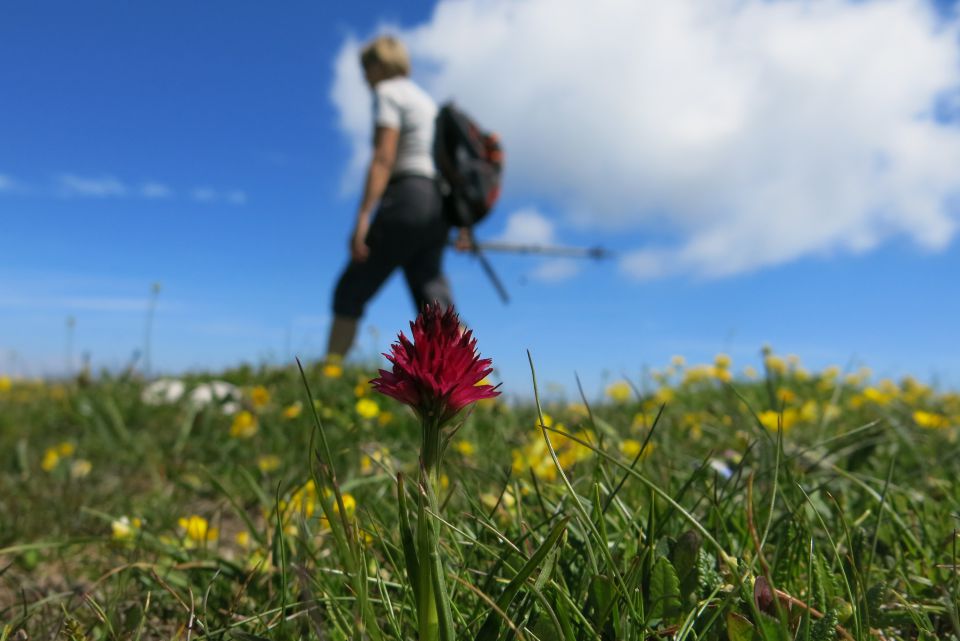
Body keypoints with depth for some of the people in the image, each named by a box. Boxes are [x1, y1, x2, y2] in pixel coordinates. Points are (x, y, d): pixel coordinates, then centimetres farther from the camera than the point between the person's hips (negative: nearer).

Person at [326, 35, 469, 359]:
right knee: (434, 305, 1)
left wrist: (362, 217, -20)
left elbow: (383, 158, -12)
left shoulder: (388, 93, 2)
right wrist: (463, 222, 24)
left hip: (405, 201, -8)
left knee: (350, 293, 1)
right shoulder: (427, 101, 27)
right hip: (437, 210, 8)